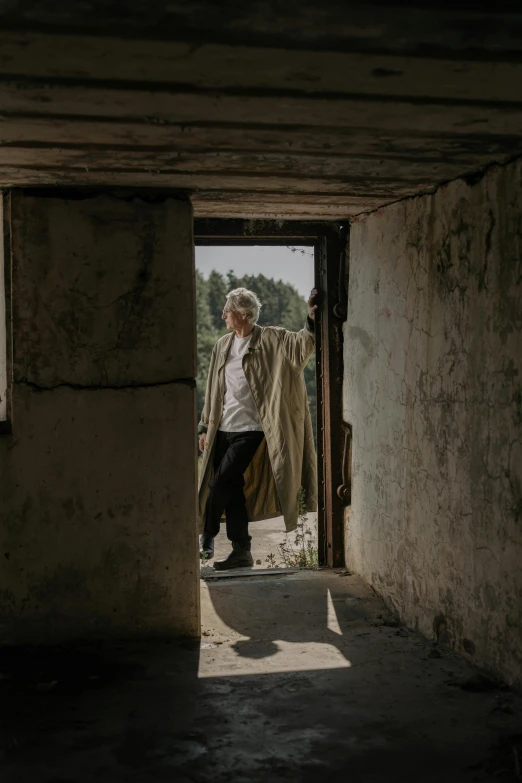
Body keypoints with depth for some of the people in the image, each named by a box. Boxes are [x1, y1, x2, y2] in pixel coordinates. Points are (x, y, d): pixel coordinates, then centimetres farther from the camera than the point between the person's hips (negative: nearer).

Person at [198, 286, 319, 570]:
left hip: (250, 430, -6)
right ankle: (241, 552, 16)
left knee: (220, 484, -10)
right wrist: (205, 427, 16)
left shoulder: (270, 340, -5)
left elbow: (301, 345, -17)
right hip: (223, 430, 6)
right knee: (233, 489, 7)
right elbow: (213, 390, 16)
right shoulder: (223, 346, 12)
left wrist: (312, 321, -34)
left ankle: (208, 535, 14)